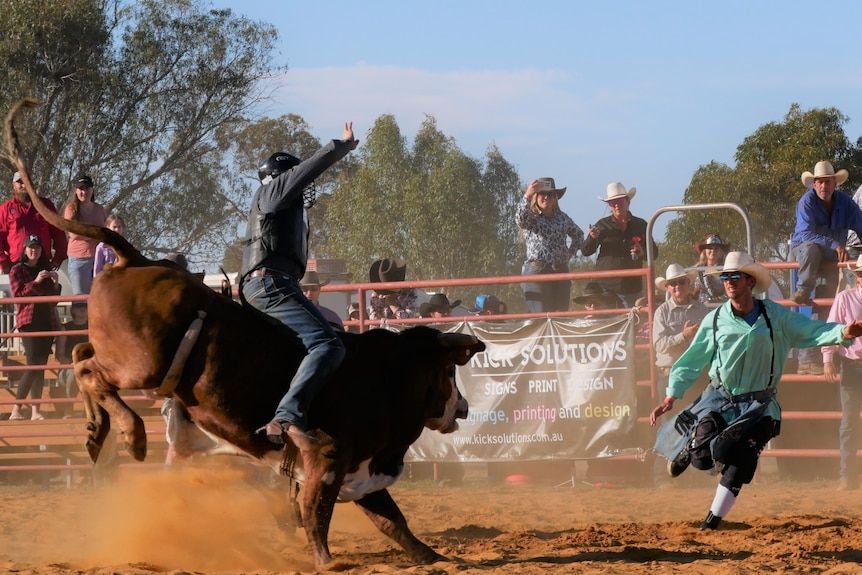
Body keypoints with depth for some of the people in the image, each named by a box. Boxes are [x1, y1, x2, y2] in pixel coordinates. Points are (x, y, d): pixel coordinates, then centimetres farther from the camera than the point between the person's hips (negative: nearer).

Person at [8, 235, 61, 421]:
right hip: (29, 321, -6)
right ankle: (16, 410, -14)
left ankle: (35, 411, 2)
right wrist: (35, 282, -17)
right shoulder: (17, 270, 3)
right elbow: (17, 294, -8)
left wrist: (55, 284, 1)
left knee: (41, 367, 2)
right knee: (33, 365, -16)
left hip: (47, 321, 6)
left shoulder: (46, 270, 18)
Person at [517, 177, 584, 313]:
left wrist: (571, 252, 14)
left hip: (561, 272, 5)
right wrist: (527, 196, -39)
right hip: (537, 272, -5)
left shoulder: (562, 218, 16)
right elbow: (520, 219, -25)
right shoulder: (531, 218, 0)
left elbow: (578, 234, 32)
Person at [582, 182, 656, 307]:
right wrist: (592, 237, -15)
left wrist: (643, 252, -8)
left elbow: (654, 252, 14)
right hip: (606, 287, -1)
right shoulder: (602, 225, 7)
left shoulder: (640, 225, 9)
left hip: (632, 288, 1)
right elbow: (585, 251, 5)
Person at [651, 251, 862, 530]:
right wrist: (671, 397, -2)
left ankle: (713, 519, 3)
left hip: (757, 404, 0)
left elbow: (813, 331, -8)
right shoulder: (715, 320, -3)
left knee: (740, 463, -12)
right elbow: (692, 360, 2)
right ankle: (683, 450, 26)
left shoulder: (776, 316, -4)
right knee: (702, 457, -12)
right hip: (718, 397, 0)